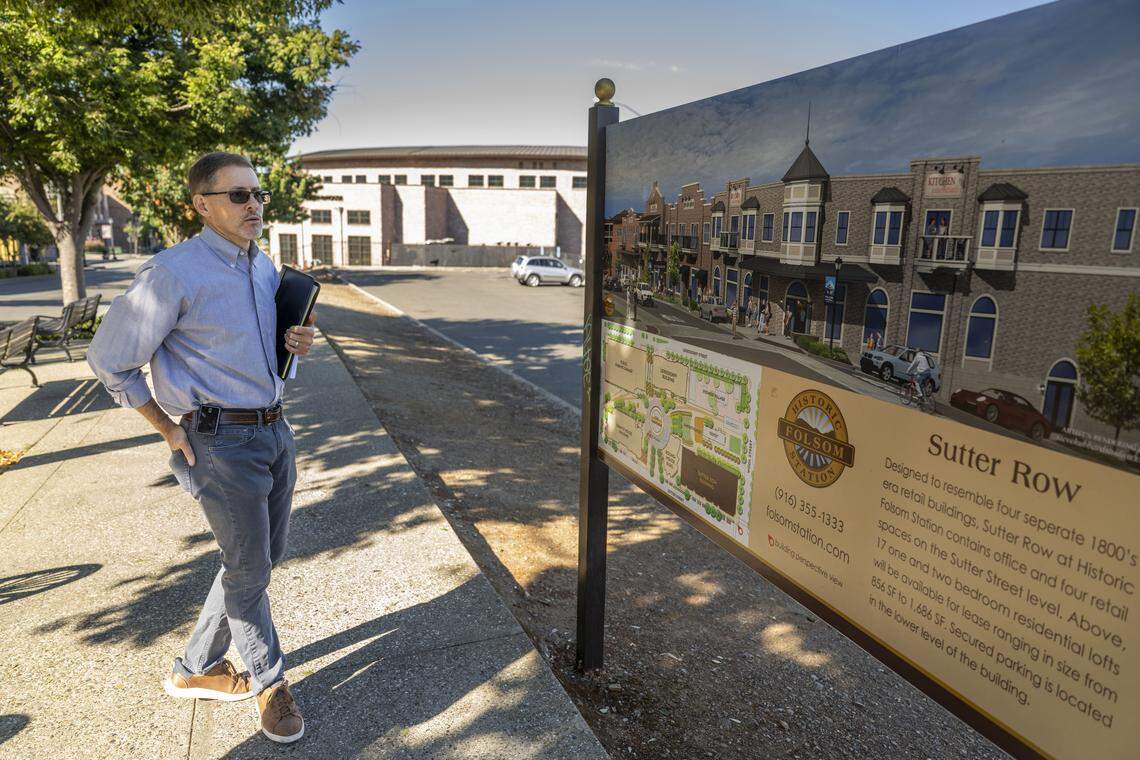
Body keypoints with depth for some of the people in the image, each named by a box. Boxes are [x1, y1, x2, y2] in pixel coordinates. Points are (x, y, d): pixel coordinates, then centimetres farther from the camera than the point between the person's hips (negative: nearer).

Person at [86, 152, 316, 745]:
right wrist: (170, 430, -6)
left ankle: (195, 669, 36)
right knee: (248, 567, 6)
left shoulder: (265, 268, 9)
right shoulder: (174, 273, -14)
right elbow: (109, 360, -8)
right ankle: (268, 681, 29)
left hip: (275, 430, 8)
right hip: (222, 442, -8)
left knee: (261, 558, 17)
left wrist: (296, 342, 1)